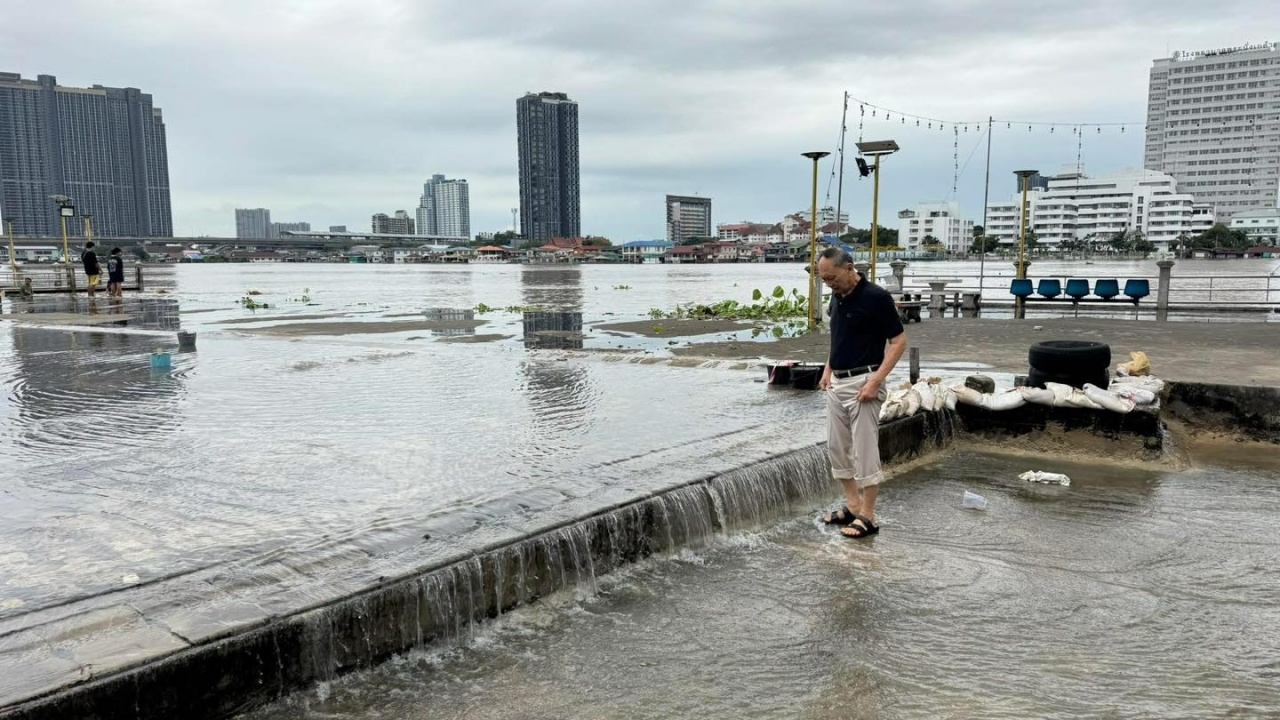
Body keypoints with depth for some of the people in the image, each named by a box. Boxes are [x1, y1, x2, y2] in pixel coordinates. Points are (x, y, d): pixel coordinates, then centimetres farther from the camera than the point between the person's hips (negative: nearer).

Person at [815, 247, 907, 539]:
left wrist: (876, 380, -21)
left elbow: (898, 341, -15)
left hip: (863, 383, -8)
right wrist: (827, 370, 12)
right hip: (837, 383, 9)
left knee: (865, 450, -4)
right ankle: (852, 506, 22)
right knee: (837, 448, 11)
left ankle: (867, 516, 5)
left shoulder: (876, 297, -16)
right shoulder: (837, 298, 9)